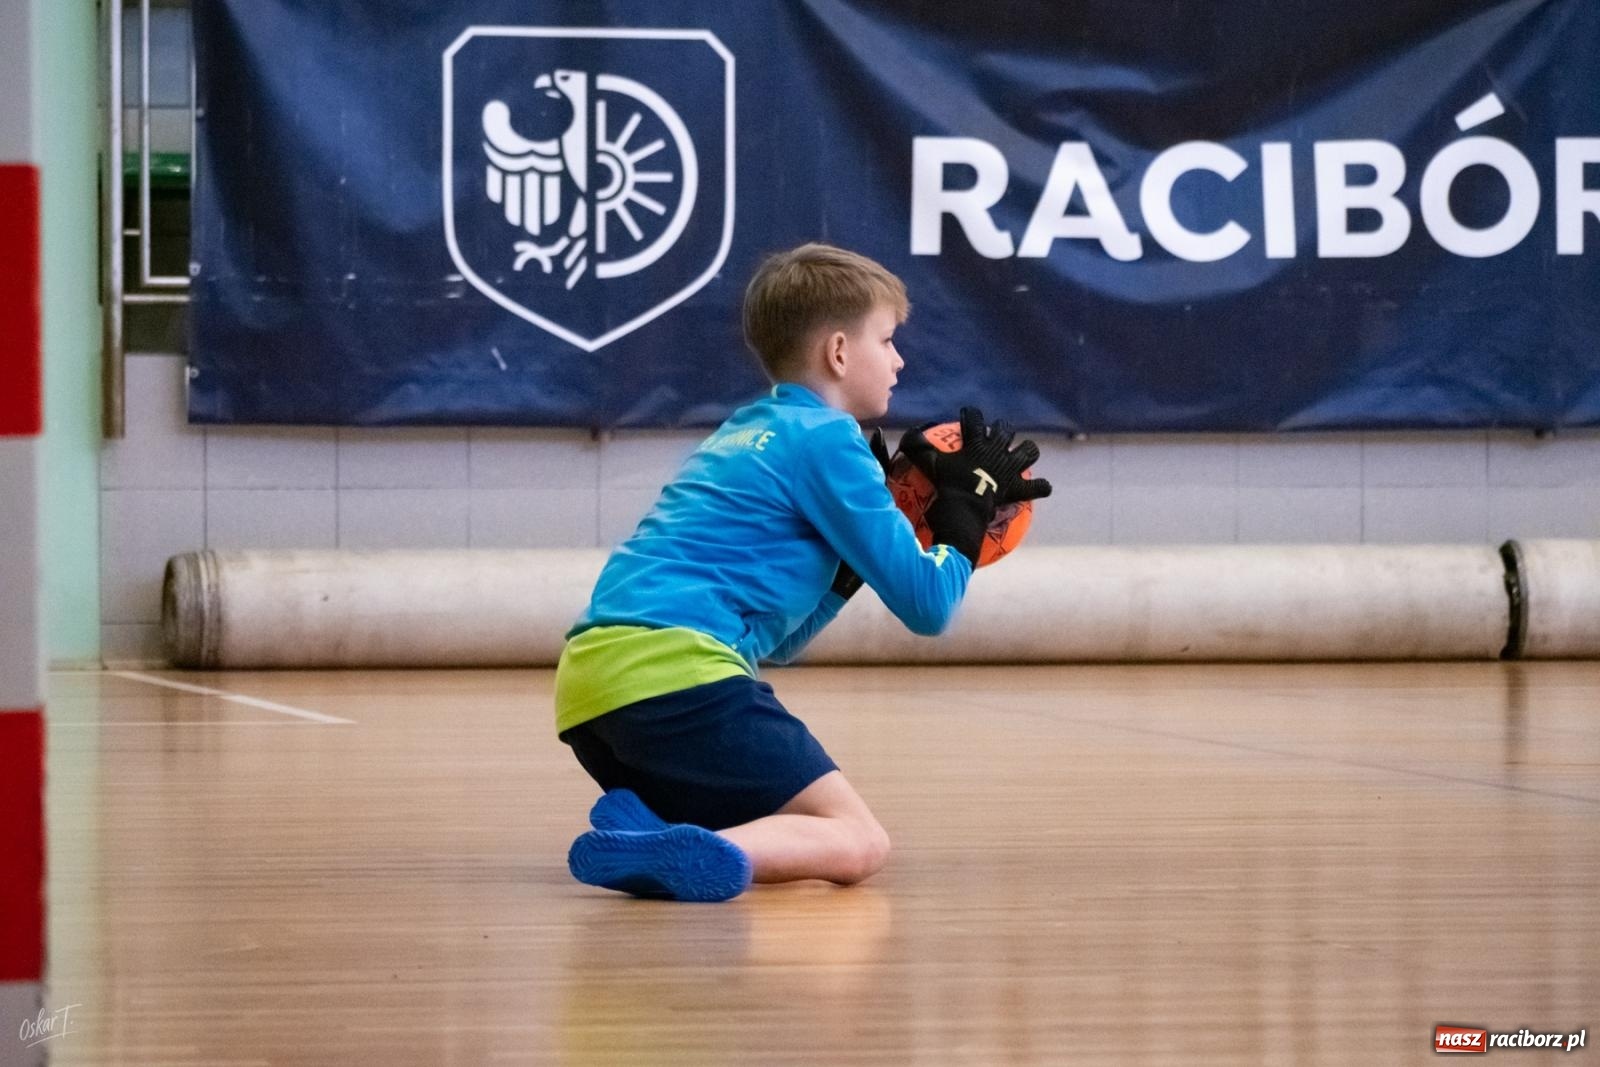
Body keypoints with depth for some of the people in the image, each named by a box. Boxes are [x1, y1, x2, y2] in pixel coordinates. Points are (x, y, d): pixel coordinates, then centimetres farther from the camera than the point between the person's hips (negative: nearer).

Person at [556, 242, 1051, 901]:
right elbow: (927, 605, 1)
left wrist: (852, 561, 25)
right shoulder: (825, 437, 2)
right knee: (857, 842, -10)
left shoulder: (742, 434, 29)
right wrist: (968, 501, 16)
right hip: (673, 671, -9)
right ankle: (688, 856, -37)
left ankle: (640, 828, -5)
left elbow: (778, 641, 33)